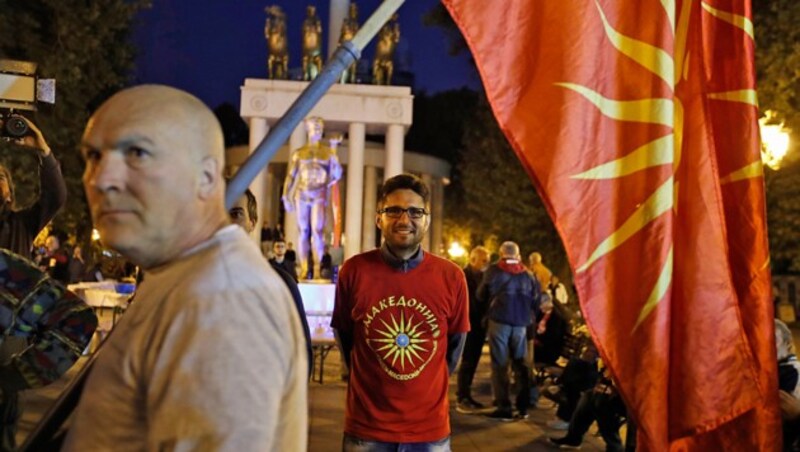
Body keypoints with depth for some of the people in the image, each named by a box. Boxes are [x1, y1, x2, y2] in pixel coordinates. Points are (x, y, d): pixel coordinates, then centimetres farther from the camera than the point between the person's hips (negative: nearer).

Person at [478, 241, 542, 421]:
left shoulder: (494, 271, -1)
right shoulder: (527, 274, 9)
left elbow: (481, 295, 6)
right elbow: (536, 300, 9)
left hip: (499, 320, -3)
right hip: (521, 322, 3)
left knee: (500, 364, 1)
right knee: (520, 363, 12)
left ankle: (504, 407, -2)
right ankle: (523, 407, 11)